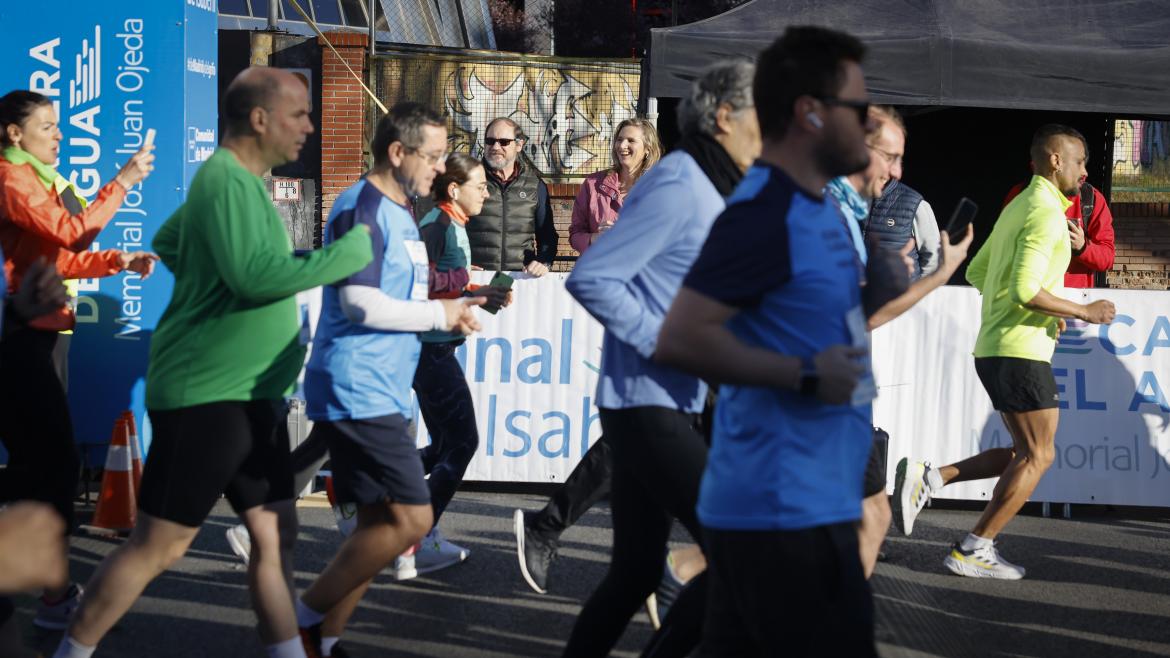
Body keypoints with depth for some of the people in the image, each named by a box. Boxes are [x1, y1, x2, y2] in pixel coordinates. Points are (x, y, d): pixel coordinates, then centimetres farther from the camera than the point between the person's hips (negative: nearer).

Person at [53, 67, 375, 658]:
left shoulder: (239, 180, 13)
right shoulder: (227, 178, -16)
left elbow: (166, 243, 27)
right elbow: (256, 275, -29)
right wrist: (349, 253, -21)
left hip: (246, 395, 10)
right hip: (205, 394, -10)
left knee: (275, 535, 9)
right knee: (157, 547, -2)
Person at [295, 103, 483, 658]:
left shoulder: (398, 212, 19)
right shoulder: (361, 209, -13)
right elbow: (360, 303, -21)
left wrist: (453, 308, 10)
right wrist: (440, 314, -11)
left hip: (381, 394, 10)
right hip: (357, 394, -10)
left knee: (381, 523, 10)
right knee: (411, 519, -12)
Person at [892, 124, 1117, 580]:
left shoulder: (1018, 208, 18)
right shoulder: (1046, 213, -14)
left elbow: (976, 274, 24)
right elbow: (1025, 289, -24)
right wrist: (1083, 312, -13)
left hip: (995, 348, 10)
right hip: (1020, 351, -10)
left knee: (1024, 454, 14)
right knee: (1037, 456, -2)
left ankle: (928, 478, 4)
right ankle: (973, 550, 0)